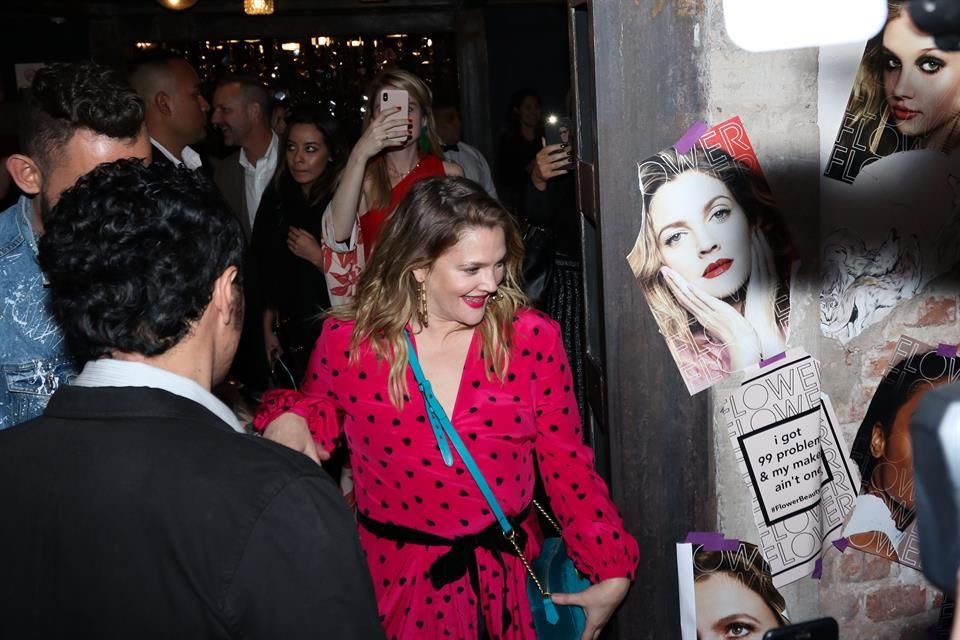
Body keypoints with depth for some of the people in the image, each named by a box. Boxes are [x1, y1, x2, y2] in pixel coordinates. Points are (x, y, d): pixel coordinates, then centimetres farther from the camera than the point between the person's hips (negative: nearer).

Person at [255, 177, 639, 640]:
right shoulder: (348, 343, -10)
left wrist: (612, 572, -6)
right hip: (398, 577, -1)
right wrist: (292, 419, -13)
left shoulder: (532, 340, -9)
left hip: (509, 571, 1)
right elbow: (320, 411, 10)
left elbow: (566, 463, -4)